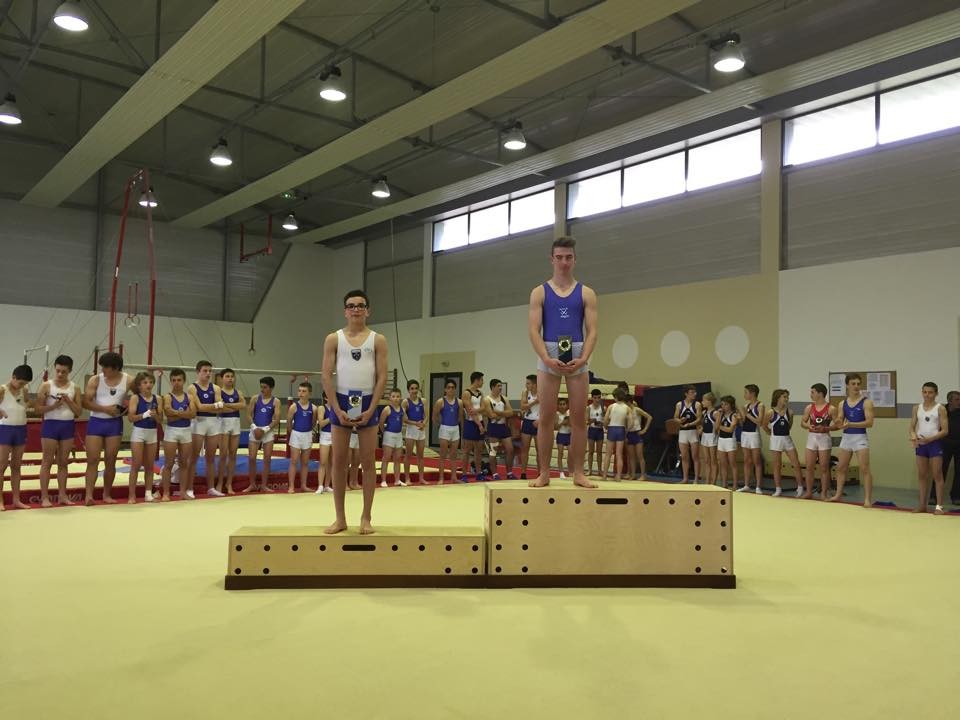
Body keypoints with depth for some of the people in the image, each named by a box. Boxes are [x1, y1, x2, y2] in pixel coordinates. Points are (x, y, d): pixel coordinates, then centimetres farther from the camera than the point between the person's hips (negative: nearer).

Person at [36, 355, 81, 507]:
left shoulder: (75, 388, 5)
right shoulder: (46, 386, -2)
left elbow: (79, 412, 4)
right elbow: (38, 409, -4)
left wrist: (68, 400, -10)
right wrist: (54, 406, -19)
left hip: (68, 426, 3)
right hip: (50, 424, -3)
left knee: (63, 462, 9)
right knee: (47, 462, 0)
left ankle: (62, 495, 14)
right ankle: (44, 497, 4)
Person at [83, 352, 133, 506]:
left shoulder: (128, 381, -3)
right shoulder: (95, 380, -5)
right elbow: (86, 402, -9)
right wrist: (106, 408, -19)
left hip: (114, 423, 1)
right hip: (96, 422, -1)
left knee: (110, 461, 7)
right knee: (92, 460, -5)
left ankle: (107, 494, 18)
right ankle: (88, 495, -5)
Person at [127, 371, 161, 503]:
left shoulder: (157, 399, 4)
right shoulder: (135, 398, -6)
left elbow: (161, 418, 5)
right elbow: (131, 417, -13)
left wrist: (155, 415, -16)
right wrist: (145, 414, -22)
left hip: (152, 433, 4)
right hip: (138, 432, -4)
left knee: (149, 465, 8)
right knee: (136, 465, -3)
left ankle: (148, 493, 15)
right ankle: (132, 495, 3)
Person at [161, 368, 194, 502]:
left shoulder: (188, 397, 6)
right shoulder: (168, 397, -3)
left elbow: (193, 413, -8)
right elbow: (168, 415, -17)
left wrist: (176, 413, -14)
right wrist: (185, 413, -12)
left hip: (186, 431, 3)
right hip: (171, 431, -3)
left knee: (184, 463, 8)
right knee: (169, 464, -1)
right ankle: (165, 493, 3)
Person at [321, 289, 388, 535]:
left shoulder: (378, 340, 3)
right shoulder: (333, 339, 4)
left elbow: (382, 377, -2)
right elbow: (326, 376, -1)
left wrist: (370, 409, -12)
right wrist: (337, 409, -11)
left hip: (367, 403, -1)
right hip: (341, 402, 1)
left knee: (368, 462, 2)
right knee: (338, 461, 4)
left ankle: (366, 517, 10)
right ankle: (340, 518, 12)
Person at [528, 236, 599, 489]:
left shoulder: (586, 293, 8)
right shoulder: (540, 292, 7)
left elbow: (592, 331, 2)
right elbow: (534, 330, -2)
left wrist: (583, 358, -15)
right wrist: (547, 358, -17)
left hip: (577, 356, 1)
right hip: (549, 356, -1)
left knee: (579, 417, 0)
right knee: (546, 416, -1)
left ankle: (578, 473, 7)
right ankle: (544, 473, 4)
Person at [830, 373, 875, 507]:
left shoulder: (866, 402, -6)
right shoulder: (843, 403, 8)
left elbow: (870, 422, -15)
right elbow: (839, 423, 9)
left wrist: (850, 424, -23)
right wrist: (839, 423, -15)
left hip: (860, 437, -5)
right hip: (846, 437, 5)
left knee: (864, 469, -8)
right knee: (841, 468, 11)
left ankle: (868, 499, -5)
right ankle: (838, 494, 22)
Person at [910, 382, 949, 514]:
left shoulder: (940, 408, -4)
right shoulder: (917, 408, 8)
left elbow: (945, 430, -7)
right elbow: (912, 427, 8)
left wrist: (929, 439, -18)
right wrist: (914, 436, -13)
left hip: (934, 443, -4)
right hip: (920, 444, 4)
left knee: (937, 475, -2)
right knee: (922, 475, 9)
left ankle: (939, 506, 2)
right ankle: (922, 505, 15)